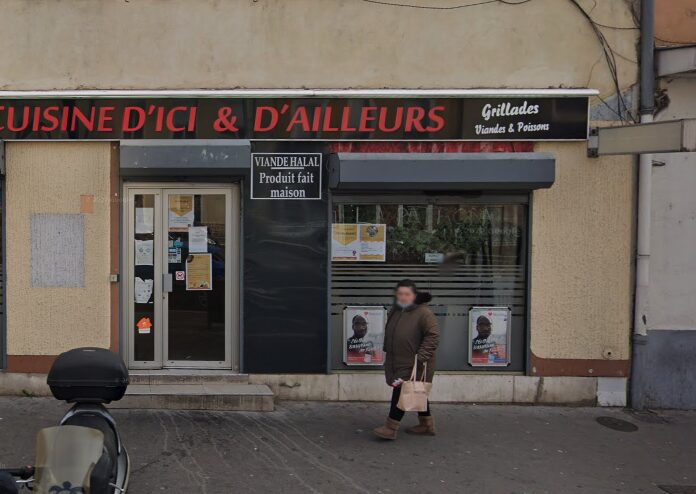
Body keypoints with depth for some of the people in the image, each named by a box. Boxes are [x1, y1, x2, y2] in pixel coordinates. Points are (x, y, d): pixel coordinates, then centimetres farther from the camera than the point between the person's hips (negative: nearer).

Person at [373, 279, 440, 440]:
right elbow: (389, 335, 22)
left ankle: (391, 428, 0)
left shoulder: (423, 313, -15)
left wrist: (421, 356, -23)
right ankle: (427, 425, 30)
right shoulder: (394, 312, 9)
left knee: (401, 392, -8)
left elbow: (433, 335, -19)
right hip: (397, 363, 8)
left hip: (413, 365, -8)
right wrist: (388, 352, 20)